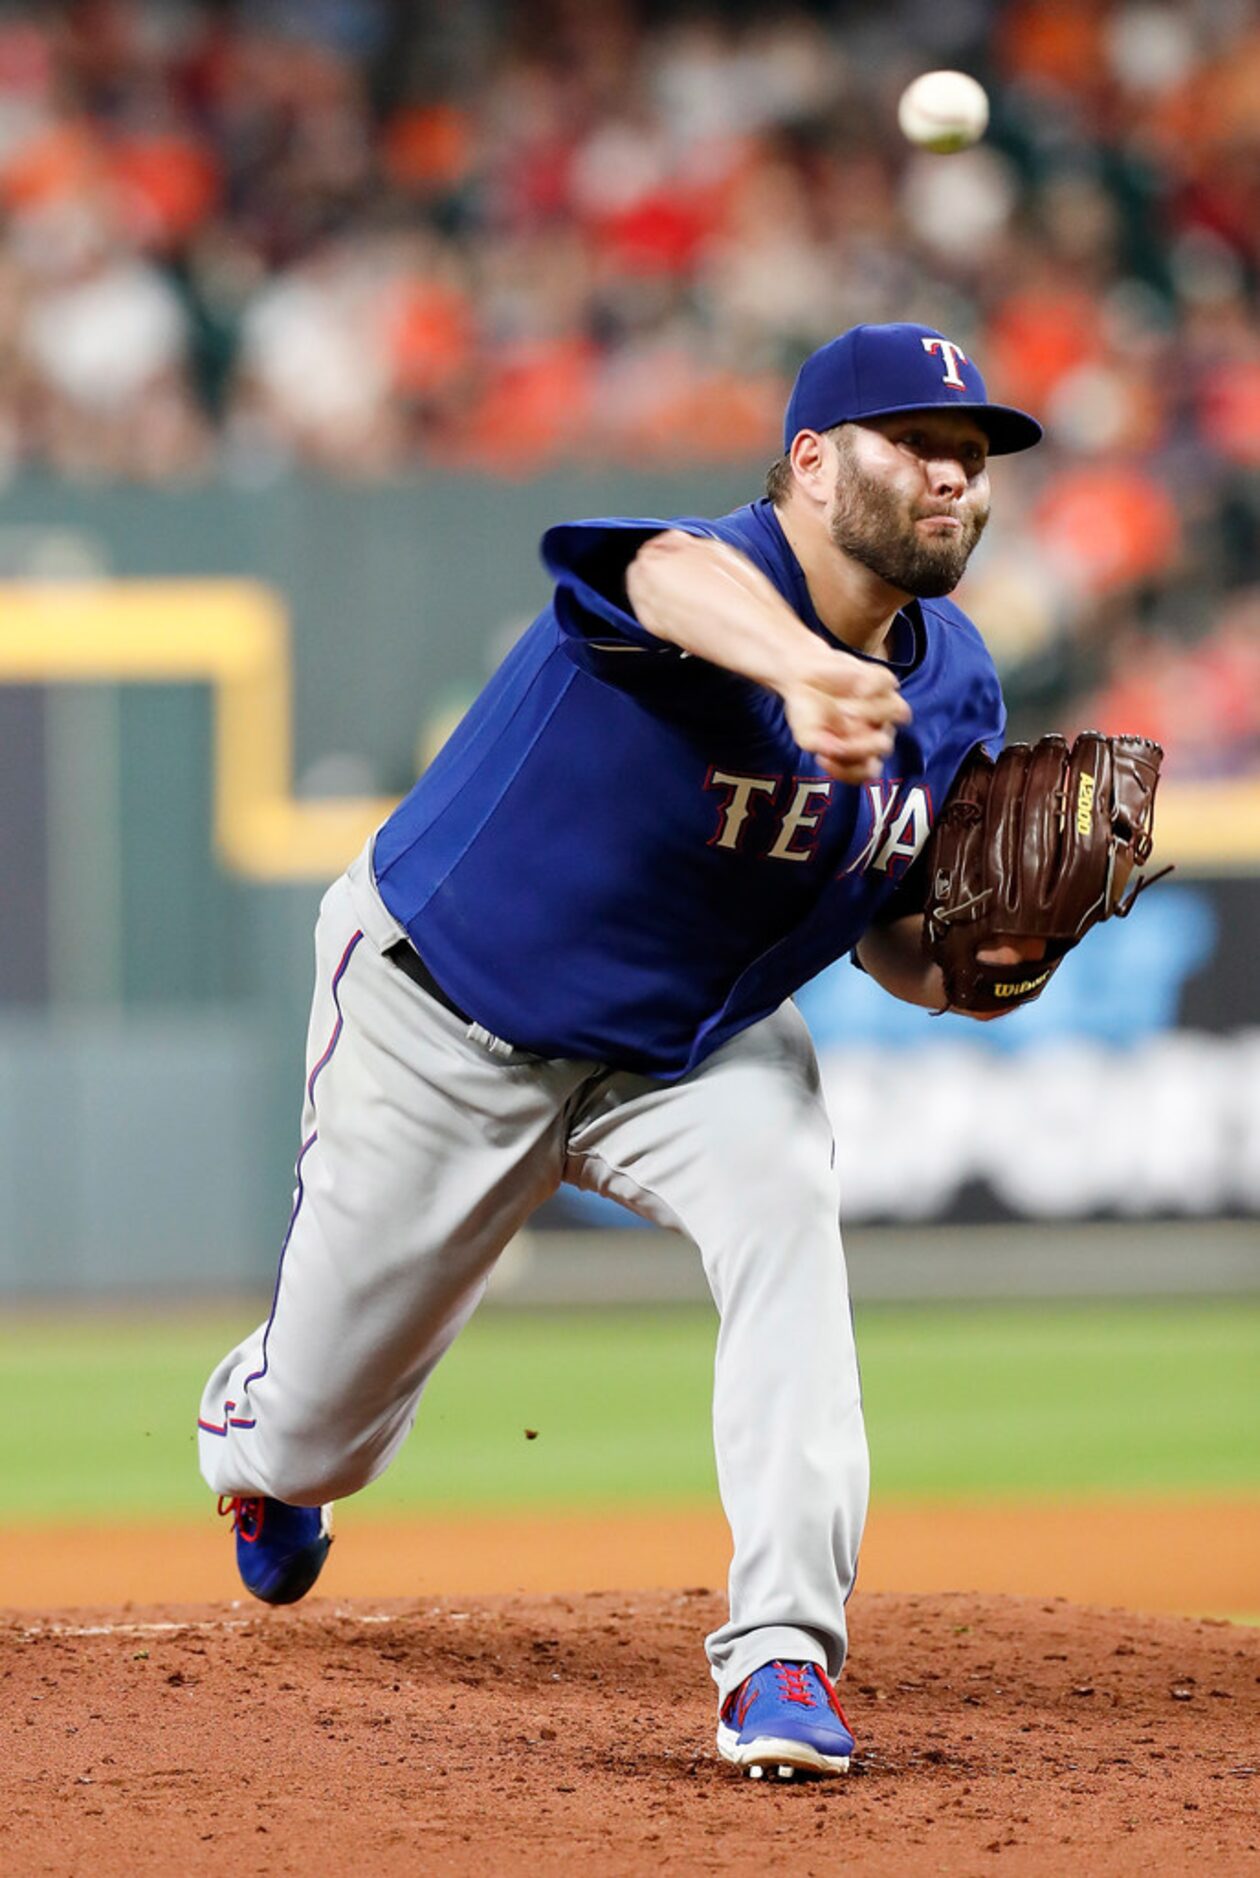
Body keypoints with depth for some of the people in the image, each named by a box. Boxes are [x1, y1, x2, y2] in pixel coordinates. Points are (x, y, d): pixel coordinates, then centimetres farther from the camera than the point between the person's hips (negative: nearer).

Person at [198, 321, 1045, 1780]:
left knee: (784, 1215, -29)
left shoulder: (953, 688, -10)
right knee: (319, 1430, 10)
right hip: (445, 1019, -5)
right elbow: (683, 577, -61)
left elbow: (889, 935, 3)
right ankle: (251, 1433, 51)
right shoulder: (722, 574, -33)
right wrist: (798, 668, -84)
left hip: (691, 1043, 5)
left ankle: (781, 1649, -28)